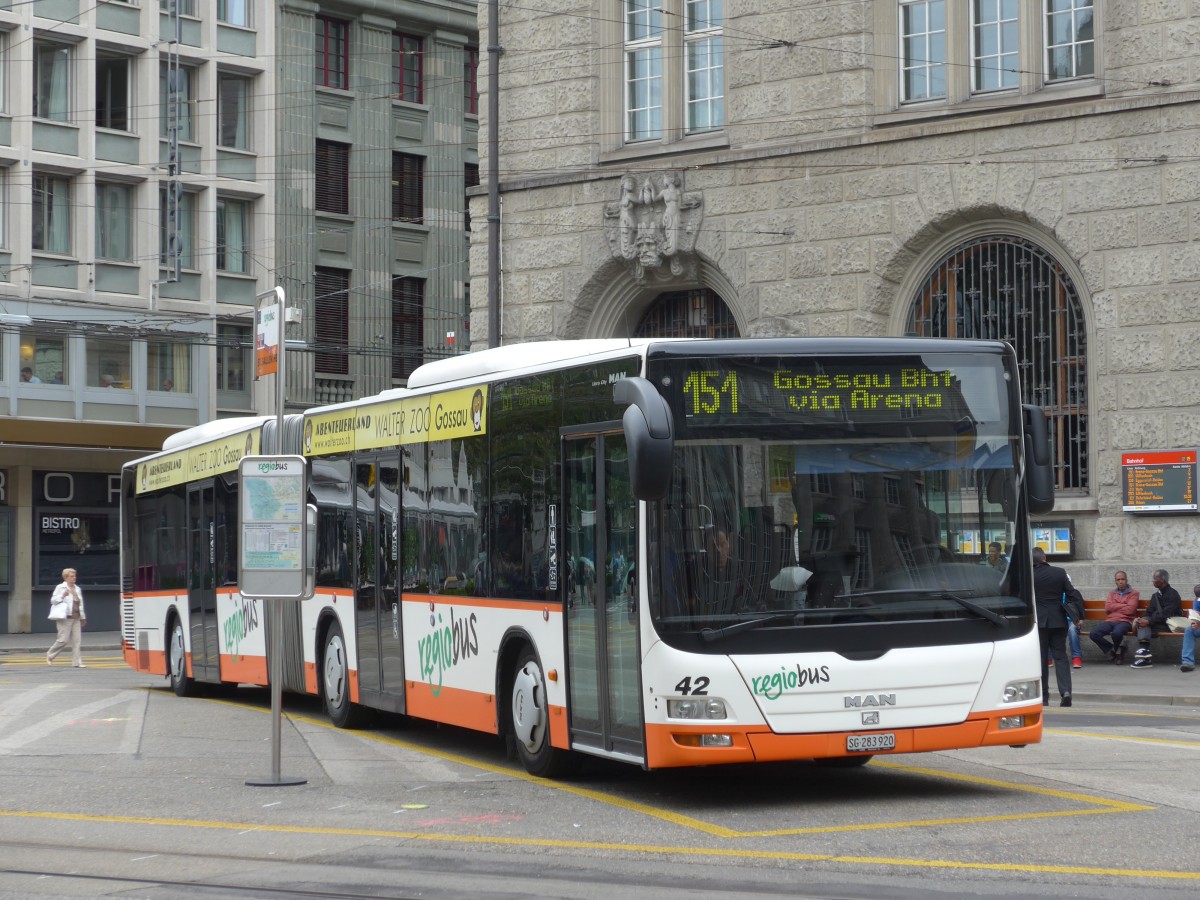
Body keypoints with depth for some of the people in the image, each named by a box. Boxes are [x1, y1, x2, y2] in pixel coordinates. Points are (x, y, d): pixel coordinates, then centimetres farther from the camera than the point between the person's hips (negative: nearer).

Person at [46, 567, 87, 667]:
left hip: (76, 618, 6)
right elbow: (53, 600, -3)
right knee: (63, 640, -7)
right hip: (65, 618, -6)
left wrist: (83, 617, 20)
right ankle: (50, 655, 14)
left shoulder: (77, 589, 16)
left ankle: (77, 662, -1)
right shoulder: (60, 588, -2)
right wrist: (62, 596, -18)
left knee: (76, 640, -1)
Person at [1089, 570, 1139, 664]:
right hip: (1110, 621, 4)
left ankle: (1115, 651, -3)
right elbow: (1107, 608, 5)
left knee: (1116, 633, -39)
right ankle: (1113, 651, -3)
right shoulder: (1112, 593, 22)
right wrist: (1123, 606, -1)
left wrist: (1115, 607, 3)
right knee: (1093, 634, -24)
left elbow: (1130, 610, -7)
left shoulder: (1133, 593, 8)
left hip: (1125, 621, -4)